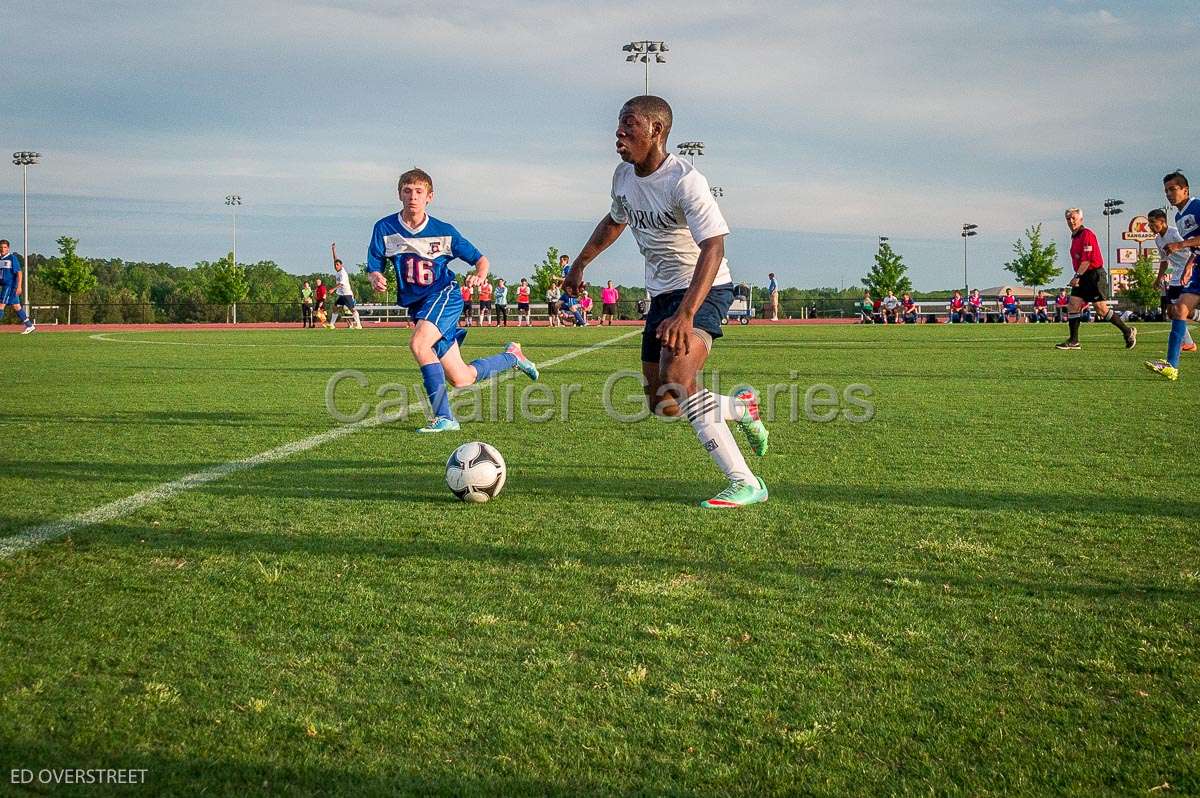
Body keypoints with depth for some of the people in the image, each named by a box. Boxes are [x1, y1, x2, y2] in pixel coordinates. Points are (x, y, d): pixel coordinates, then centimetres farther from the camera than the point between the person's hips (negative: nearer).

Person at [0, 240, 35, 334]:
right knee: (15, 306, 8)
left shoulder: (12, 257, -7)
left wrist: (19, 286, -17)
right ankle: (29, 325, 13)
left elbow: (19, 272, -11)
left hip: (10, 285, -7)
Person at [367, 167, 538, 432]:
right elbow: (374, 269, 0)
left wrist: (479, 276, -19)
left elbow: (481, 260, 4)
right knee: (461, 379, 5)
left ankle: (443, 417, -27)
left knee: (418, 344, -33)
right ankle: (511, 356, 34)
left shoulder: (444, 231, -5)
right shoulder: (384, 228, -2)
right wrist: (376, 280, -24)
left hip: (444, 295, -4)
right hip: (416, 305, 4)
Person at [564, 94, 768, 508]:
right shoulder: (624, 174, 2)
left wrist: (685, 314, -43)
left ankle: (745, 484, -21)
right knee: (663, 404, 7)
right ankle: (741, 407, 35)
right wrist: (580, 264, 28)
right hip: (662, 292, 8)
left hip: (705, 290, -8)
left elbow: (713, 248, -32)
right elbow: (614, 221, 25)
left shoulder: (684, 180, -23)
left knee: (675, 381, -28)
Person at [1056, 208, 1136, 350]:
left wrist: (1077, 276, -21)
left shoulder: (1087, 234, -12)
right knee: (1073, 305, -2)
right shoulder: (1075, 237, 16)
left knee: (1102, 310, -7)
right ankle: (1073, 341, 0)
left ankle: (1128, 332, 9)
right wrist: (1078, 277, 16)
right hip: (1083, 277, 9)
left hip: (1094, 275, -9)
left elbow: (1087, 260, -19)